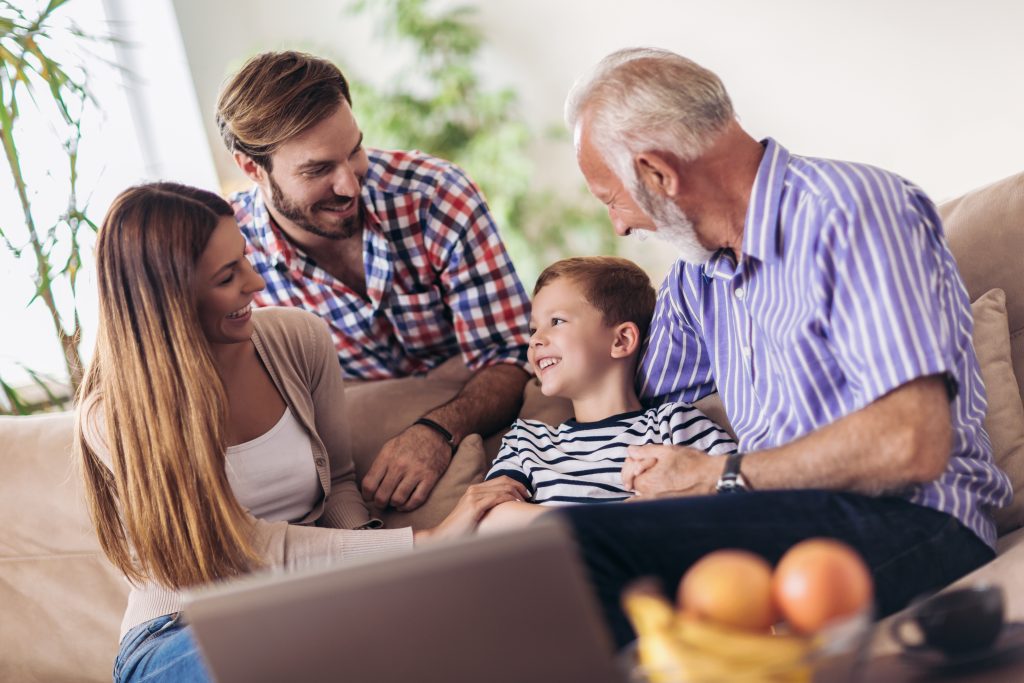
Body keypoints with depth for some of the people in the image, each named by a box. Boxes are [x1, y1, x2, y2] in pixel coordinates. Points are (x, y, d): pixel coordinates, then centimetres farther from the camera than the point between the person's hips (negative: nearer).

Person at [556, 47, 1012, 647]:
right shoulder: (696, 279, 18)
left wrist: (719, 477, -10)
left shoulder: (852, 208, -10)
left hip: (909, 528, -8)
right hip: (787, 521, 8)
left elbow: (911, 445, -20)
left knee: (577, 542, -27)